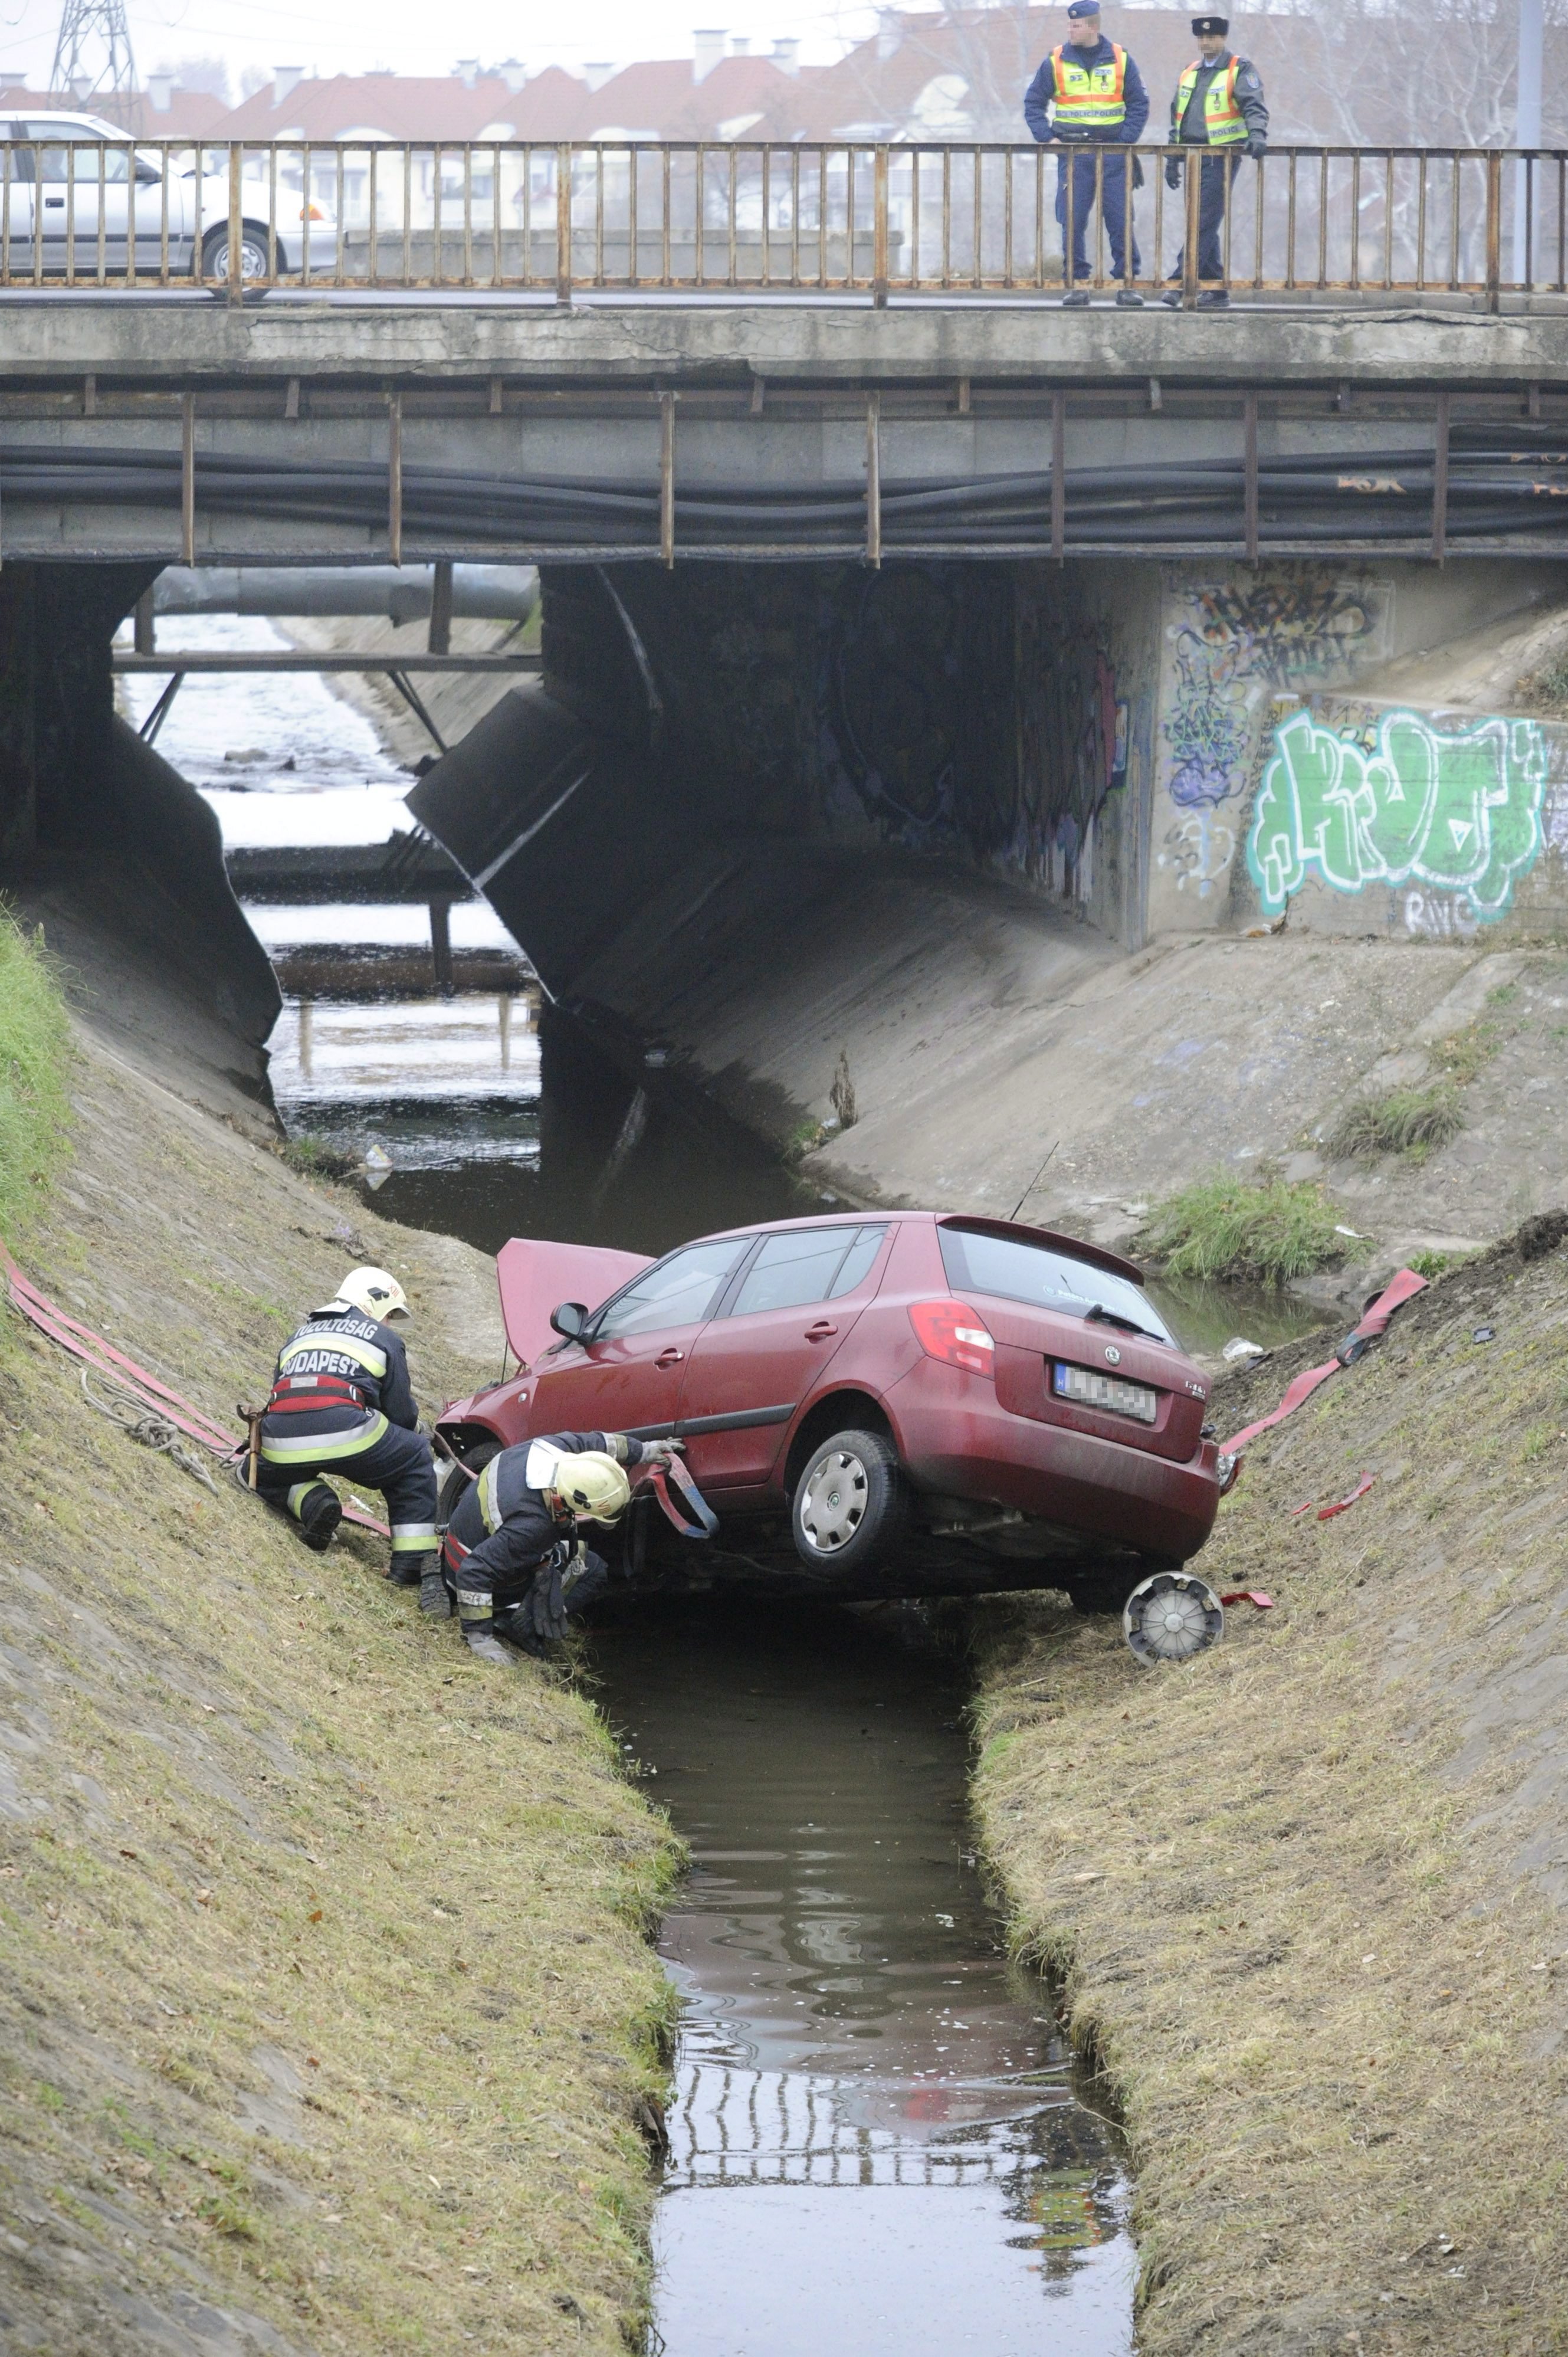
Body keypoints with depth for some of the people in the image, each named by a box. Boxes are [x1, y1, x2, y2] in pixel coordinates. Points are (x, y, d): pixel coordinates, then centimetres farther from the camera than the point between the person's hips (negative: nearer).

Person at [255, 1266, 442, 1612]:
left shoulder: (301, 1334, 34)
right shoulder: (384, 1339, 19)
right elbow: (402, 1412, 17)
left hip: (282, 1440, 3)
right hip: (346, 1430, -3)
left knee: (266, 1476, 36)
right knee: (415, 1460, 22)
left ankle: (311, 1501, 2)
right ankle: (415, 1563, 10)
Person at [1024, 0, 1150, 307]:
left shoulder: (1120, 60, 4)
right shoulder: (1056, 61, 4)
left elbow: (1139, 104, 9)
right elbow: (1034, 103, 10)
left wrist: (1126, 140, -3)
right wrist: (1046, 138, -4)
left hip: (1113, 153, 0)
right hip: (1073, 153, 0)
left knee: (1120, 221, -2)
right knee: (1072, 222, -2)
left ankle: (1126, 284, 3)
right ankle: (1077, 284, 3)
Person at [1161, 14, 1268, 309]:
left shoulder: (1240, 70, -3)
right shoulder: (1190, 73, 18)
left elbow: (1255, 107, -14)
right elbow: (1177, 117, 23)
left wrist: (1257, 134, -33)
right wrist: (1172, 160, 21)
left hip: (1220, 160, -8)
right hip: (1193, 160, 8)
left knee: (1203, 225, -12)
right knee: (1205, 227, 8)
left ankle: (1180, 284, -17)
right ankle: (1216, 289, 13)